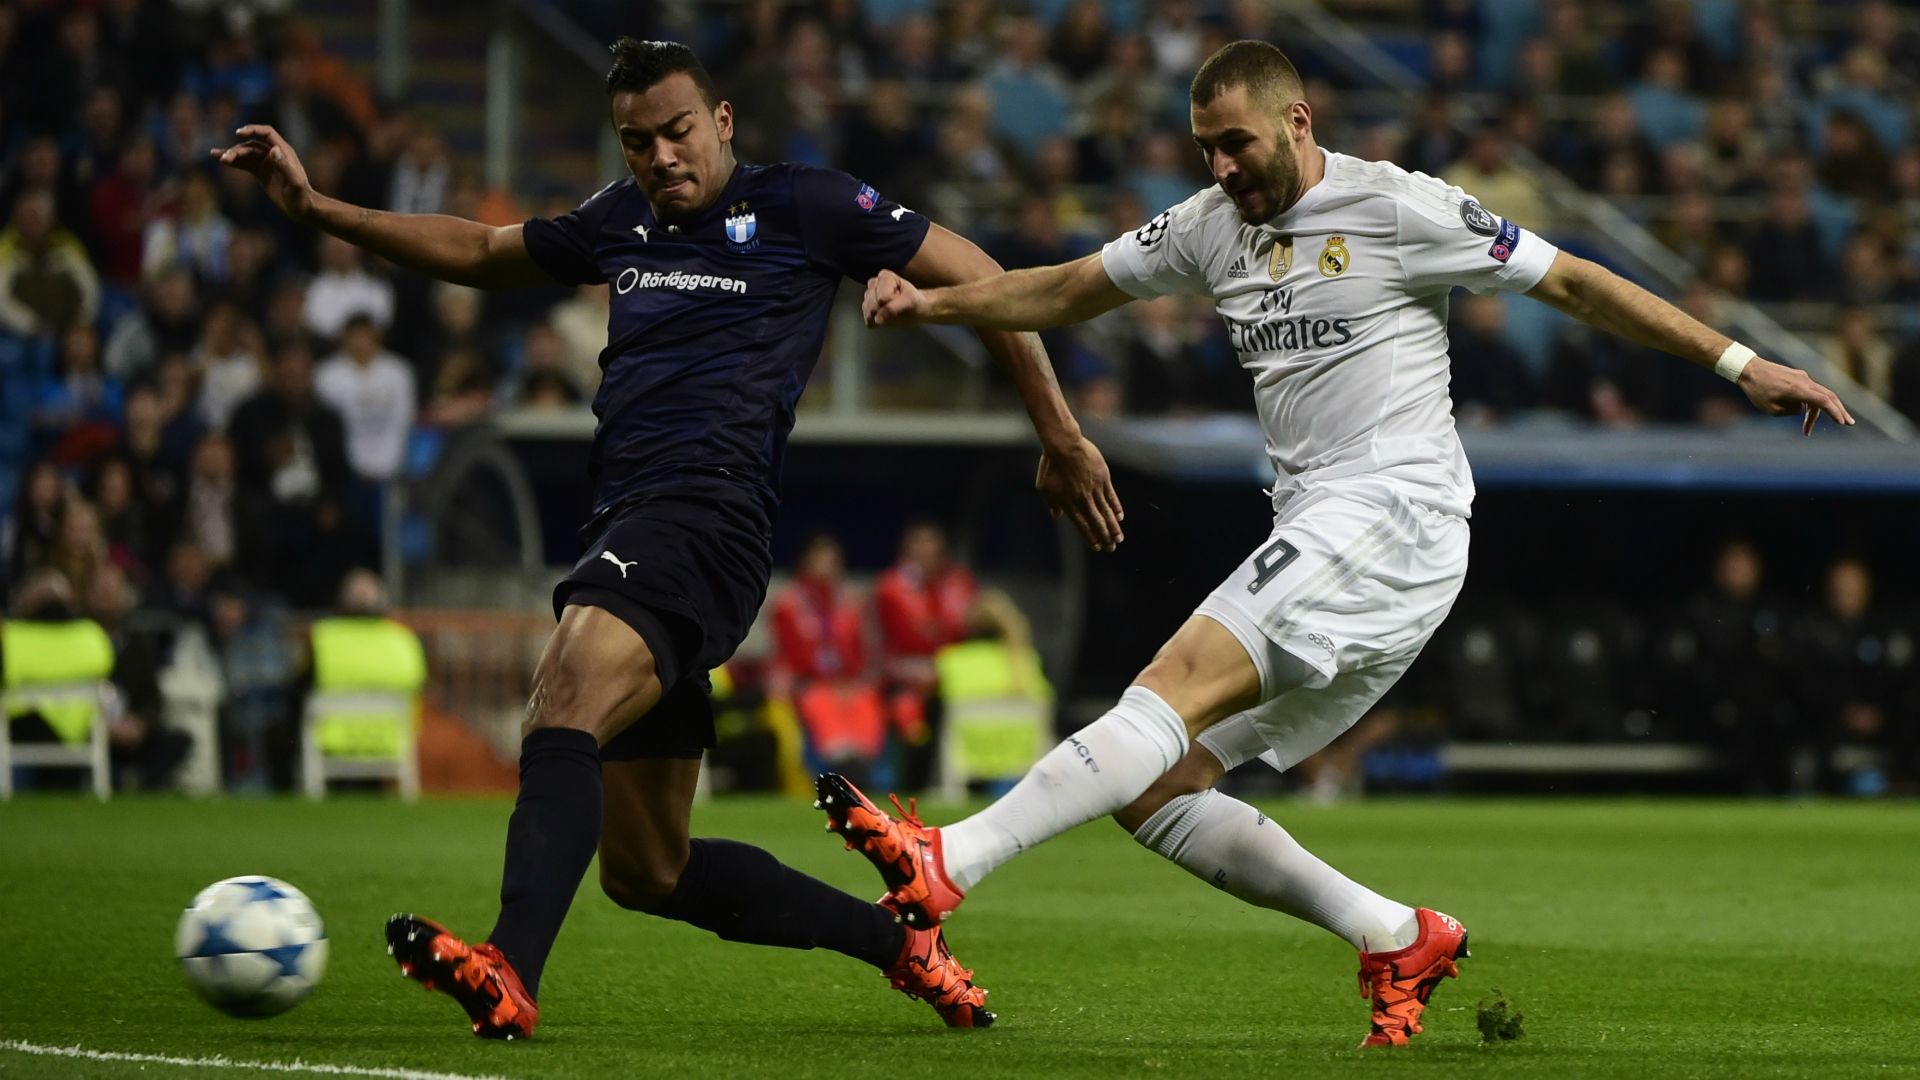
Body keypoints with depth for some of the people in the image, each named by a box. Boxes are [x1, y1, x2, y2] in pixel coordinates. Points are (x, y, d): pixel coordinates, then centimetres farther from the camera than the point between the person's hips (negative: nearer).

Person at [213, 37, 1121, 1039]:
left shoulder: (803, 206, 4)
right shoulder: (620, 220, 22)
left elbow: (974, 275, 9)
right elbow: (479, 251, 35)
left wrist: (1061, 436, 10)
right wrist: (315, 206, 27)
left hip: (706, 515, -8)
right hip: (621, 531, 8)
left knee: (567, 696, -36)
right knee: (647, 871, 9)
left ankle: (509, 972, -54)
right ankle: (904, 944, 22)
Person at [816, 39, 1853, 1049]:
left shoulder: (1396, 207, -2)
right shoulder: (1211, 226, 17)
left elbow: (1573, 282, 2)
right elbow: (1068, 290, 26)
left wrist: (1741, 364, 0)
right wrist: (932, 303, 11)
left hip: (1396, 513, -8)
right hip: (1313, 540, 8)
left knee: (1176, 687, -24)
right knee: (1154, 788, -1)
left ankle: (948, 864, -36)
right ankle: (1399, 938, 2)